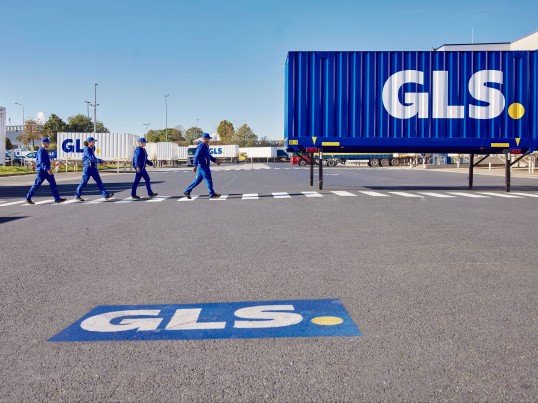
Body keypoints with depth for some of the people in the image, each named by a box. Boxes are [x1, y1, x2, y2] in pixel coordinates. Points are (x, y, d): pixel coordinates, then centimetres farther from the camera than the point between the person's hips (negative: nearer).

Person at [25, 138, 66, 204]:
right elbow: (41, 162, -28)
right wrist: (47, 169, -38)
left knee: (53, 183, 2)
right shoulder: (41, 151, -16)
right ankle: (28, 198, 13)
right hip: (41, 171, -9)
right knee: (37, 185, -1)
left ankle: (57, 198, 1)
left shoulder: (46, 151, 14)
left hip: (47, 170, 9)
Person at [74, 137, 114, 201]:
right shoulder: (87, 150, -13)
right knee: (84, 182, 0)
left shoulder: (92, 148, 13)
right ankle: (77, 196, 13)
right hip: (88, 168, -8)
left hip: (94, 168, 8)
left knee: (99, 181, 2)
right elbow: (92, 158, -22)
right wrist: (100, 161, -20)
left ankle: (105, 195, 0)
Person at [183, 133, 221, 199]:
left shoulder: (206, 146, 16)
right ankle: (212, 194, 4)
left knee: (198, 180, 12)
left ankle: (187, 191, 16)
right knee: (208, 179, -4)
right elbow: (197, 156, -22)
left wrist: (215, 160, 25)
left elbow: (208, 155, 29)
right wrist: (195, 166, -27)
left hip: (205, 166, 10)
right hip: (202, 166, -10)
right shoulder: (201, 146, -16)